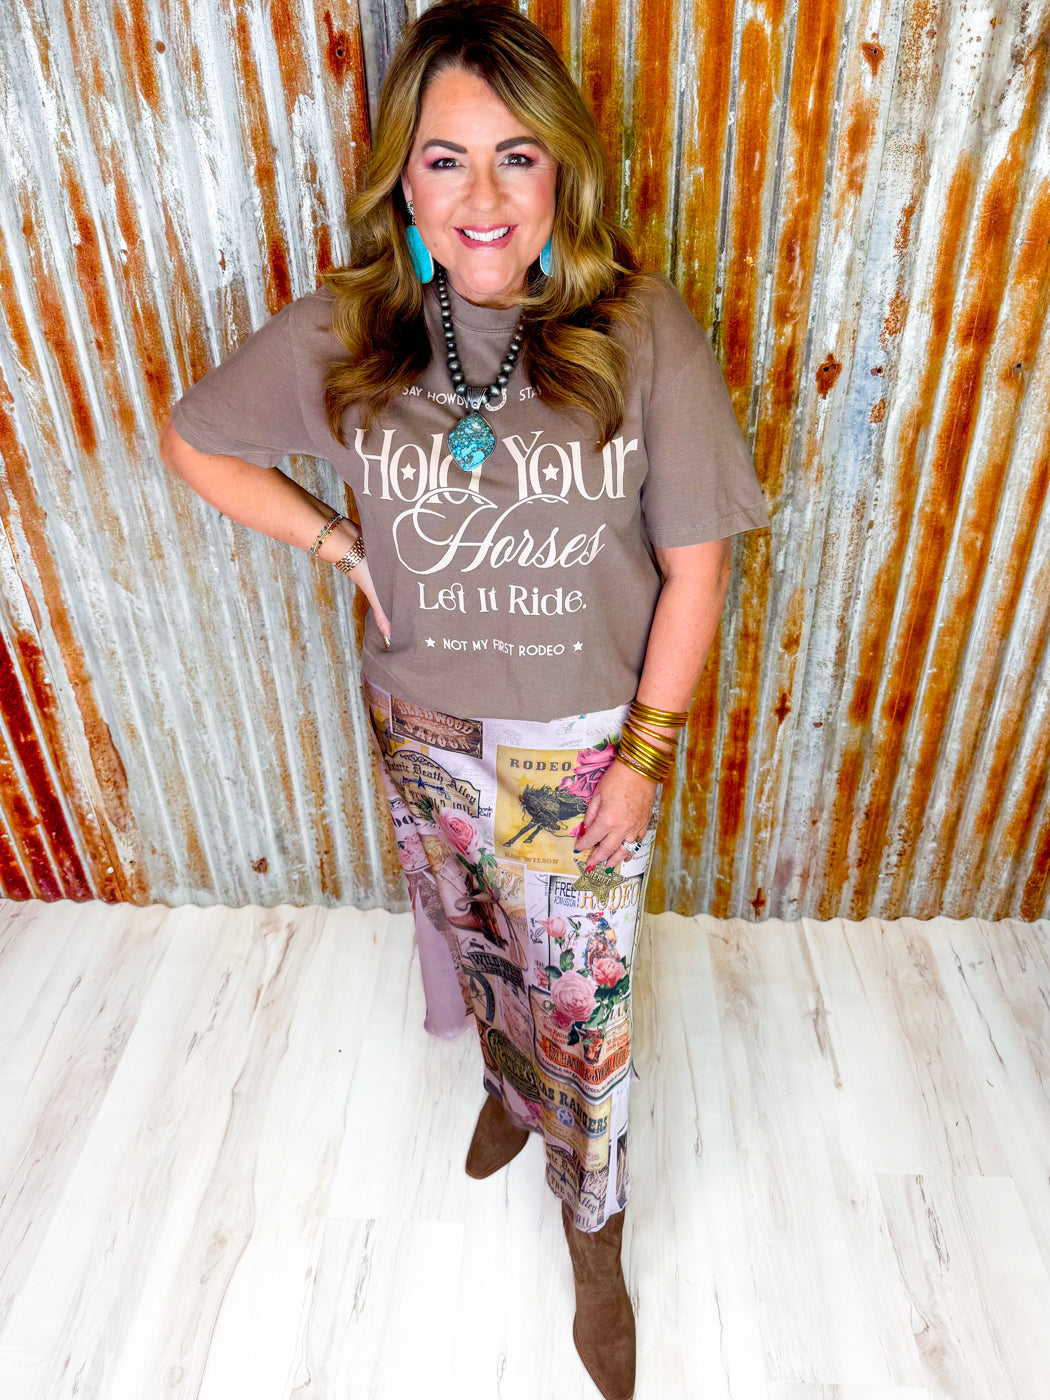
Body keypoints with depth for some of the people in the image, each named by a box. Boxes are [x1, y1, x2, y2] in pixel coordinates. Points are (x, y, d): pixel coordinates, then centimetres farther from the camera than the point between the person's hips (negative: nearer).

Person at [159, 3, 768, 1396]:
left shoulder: (645, 333, -17)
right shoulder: (342, 334, -11)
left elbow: (694, 564, -12)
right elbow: (194, 438, 5)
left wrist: (644, 755, -11)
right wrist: (339, 542, -5)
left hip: (586, 744, -2)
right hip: (425, 731, 3)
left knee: (582, 1002, 13)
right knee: (472, 943, 26)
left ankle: (594, 1238, 42)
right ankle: (508, 1086, 61)